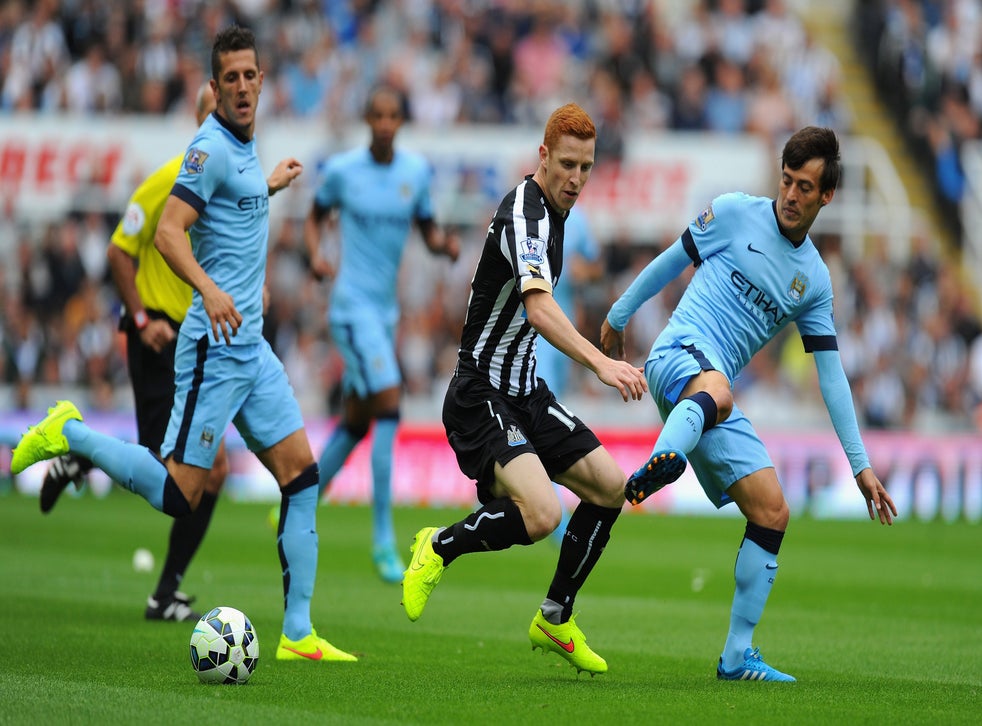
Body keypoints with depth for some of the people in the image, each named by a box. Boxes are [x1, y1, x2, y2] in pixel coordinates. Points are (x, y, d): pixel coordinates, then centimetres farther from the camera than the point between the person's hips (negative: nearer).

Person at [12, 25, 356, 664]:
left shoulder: (246, 144, 15)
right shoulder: (213, 146, -13)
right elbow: (168, 231, -23)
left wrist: (270, 187, 39)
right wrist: (210, 290, -38)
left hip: (251, 344, 9)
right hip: (215, 347, -9)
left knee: (302, 473, 4)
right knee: (179, 494, -10)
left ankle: (298, 635, 6)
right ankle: (70, 435, 10)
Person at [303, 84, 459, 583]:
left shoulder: (416, 171, 4)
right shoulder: (342, 169, -5)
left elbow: (428, 231, 11)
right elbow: (316, 215, 10)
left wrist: (446, 245, -11)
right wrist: (315, 256, -10)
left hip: (386, 308, 6)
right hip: (353, 304, -6)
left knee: (357, 421, 12)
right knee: (389, 406, -18)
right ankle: (383, 539, -16)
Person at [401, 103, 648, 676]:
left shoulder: (552, 211, 10)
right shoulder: (525, 213, -21)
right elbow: (539, 309, -38)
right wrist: (600, 363, -49)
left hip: (525, 392, 10)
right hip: (483, 398, -10)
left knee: (610, 487, 6)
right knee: (542, 514, -27)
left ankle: (556, 619, 19)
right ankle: (441, 547, 1)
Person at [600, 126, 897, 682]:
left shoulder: (815, 281, 13)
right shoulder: (736, 214, 2)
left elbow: (831, 374, 16)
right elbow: (672, 261, 14)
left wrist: (861, 466, 13)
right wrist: (618, 317, 21)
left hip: (720, 396, 6)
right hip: (680, 353, -6)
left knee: (772, 513, -1)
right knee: (716, 390, -43)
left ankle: (738, 656, 5)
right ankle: (656, 470, -75)